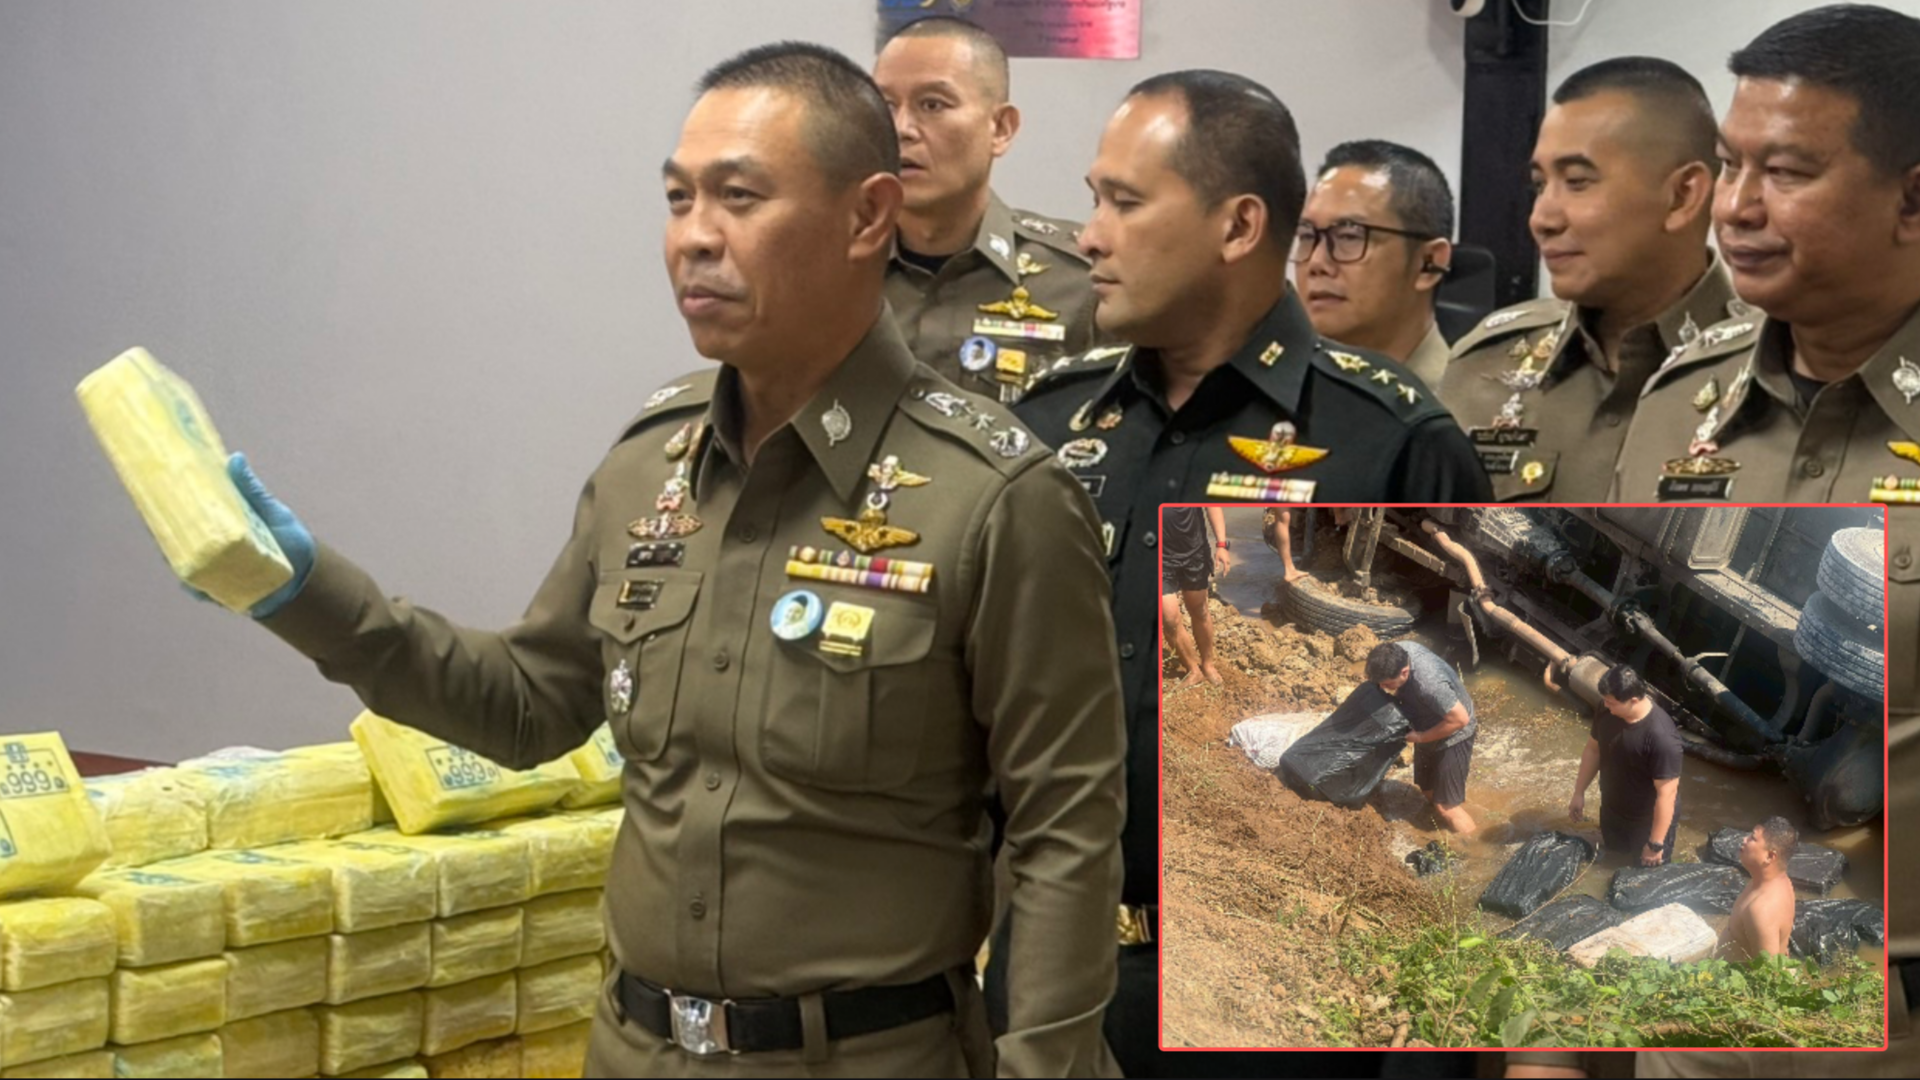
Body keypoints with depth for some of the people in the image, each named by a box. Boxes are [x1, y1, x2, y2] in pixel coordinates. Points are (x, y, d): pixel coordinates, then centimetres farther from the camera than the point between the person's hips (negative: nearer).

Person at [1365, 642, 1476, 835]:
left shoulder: (1429, 683, -42)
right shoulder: (1397, 653, -19)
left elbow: (1460, 718, -32)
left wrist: (1421, 737, -23)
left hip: (1452, 736, -8)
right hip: (1429, 728, 8)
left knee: (1446, 807, -3)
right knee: (1429, 792, 22)